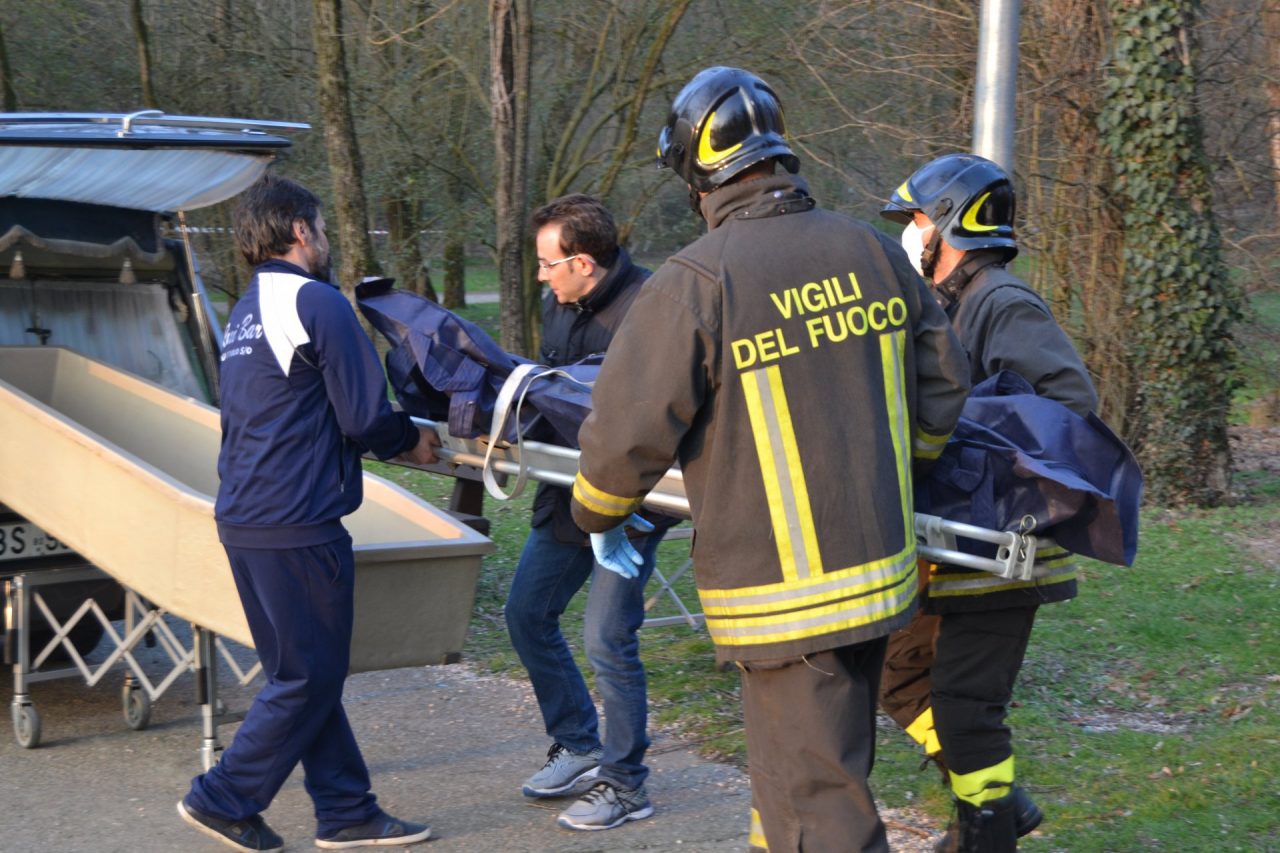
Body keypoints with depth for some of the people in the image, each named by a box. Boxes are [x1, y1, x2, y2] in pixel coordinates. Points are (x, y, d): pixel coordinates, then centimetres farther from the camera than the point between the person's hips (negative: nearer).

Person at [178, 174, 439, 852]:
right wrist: (410, 442, 6)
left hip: (243, 517, 9)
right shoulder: (317, 303, -11)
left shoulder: (245, 313, 17)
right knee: (308, 677, 1)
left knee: (303, 671, 13)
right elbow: (363, 418, -14)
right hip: (296, 523, -9)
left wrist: (390, 439, 20)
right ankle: (224, 799, 6)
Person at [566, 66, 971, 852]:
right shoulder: (873, 252, 0)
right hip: (881, 572, 7)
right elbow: (943, 384, 11)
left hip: (781, 595, -6)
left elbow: (627, 432, -13)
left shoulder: (693, 284, -18)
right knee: (831, 769, 23)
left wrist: (599, 517, 8)